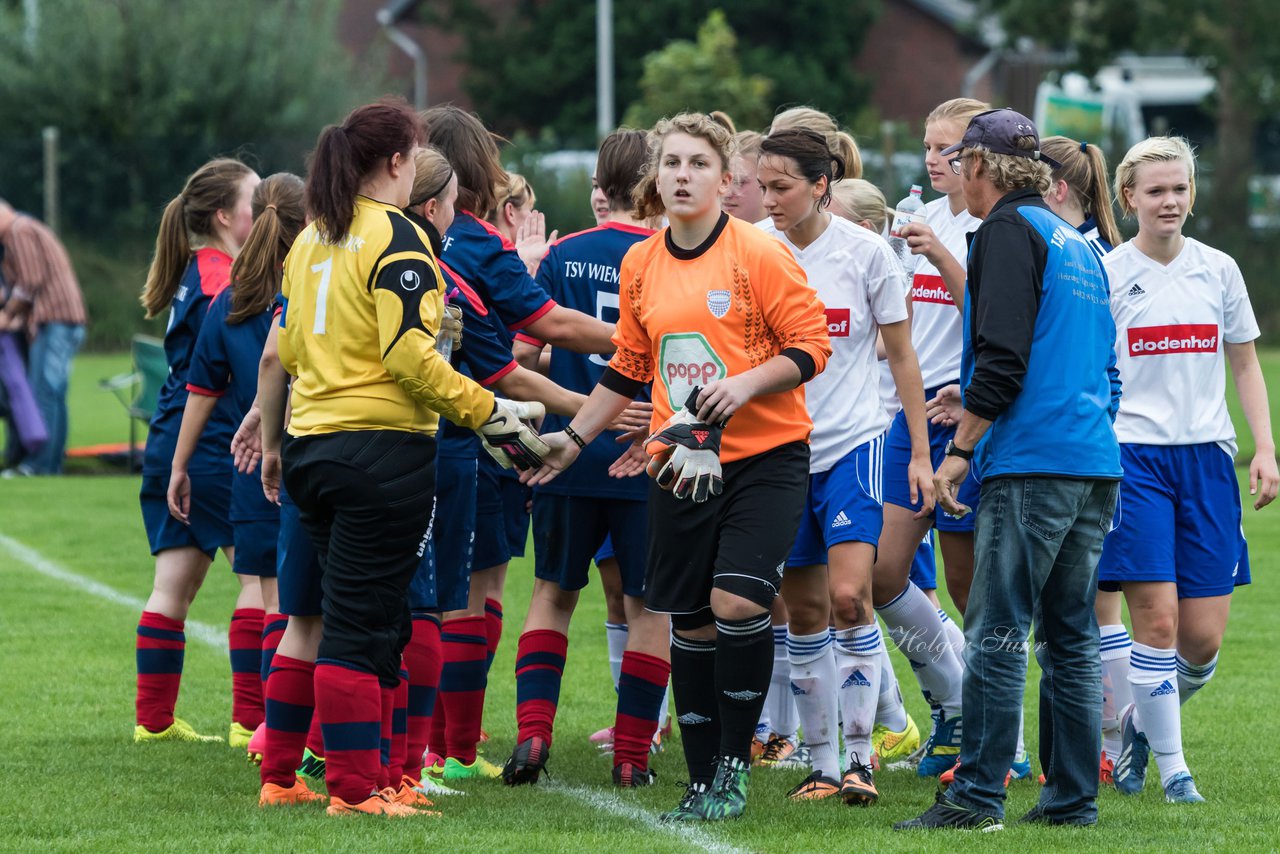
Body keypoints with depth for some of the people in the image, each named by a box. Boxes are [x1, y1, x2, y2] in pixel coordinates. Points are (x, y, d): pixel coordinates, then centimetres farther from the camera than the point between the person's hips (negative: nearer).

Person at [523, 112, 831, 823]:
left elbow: (811, 344, -7)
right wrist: (574, 437, 19)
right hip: (679, 462, 5)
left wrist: (746, 384, -21)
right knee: (690, 623, 4)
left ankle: (733, 764, -5)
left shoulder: (760, 255, -8)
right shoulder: (640, 265, 9)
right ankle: (702, 783, 12)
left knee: (737, 601, -19)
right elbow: (629, 365, 20)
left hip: (765, 454, -5)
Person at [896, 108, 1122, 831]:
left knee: (997, 633, -8)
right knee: (1071, 637, 9)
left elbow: (1002, 357, -15)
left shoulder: (1009, 229, -5)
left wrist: (960, 450, -10)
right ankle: (1073, 796, 9)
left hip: (1031, 463, -8)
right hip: (1096, 467, 8)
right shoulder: (1077, 243, 20)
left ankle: (979, 793, -10)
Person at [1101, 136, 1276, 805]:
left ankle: (1143, 721, 27)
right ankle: (1171, 767, 0)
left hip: (1206, 455, 3)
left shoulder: (1218, 270, 7)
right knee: (1156, 619, -11)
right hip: (1133, 454, -3)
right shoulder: (1107, 274, -1)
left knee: (1204, 638, -1)